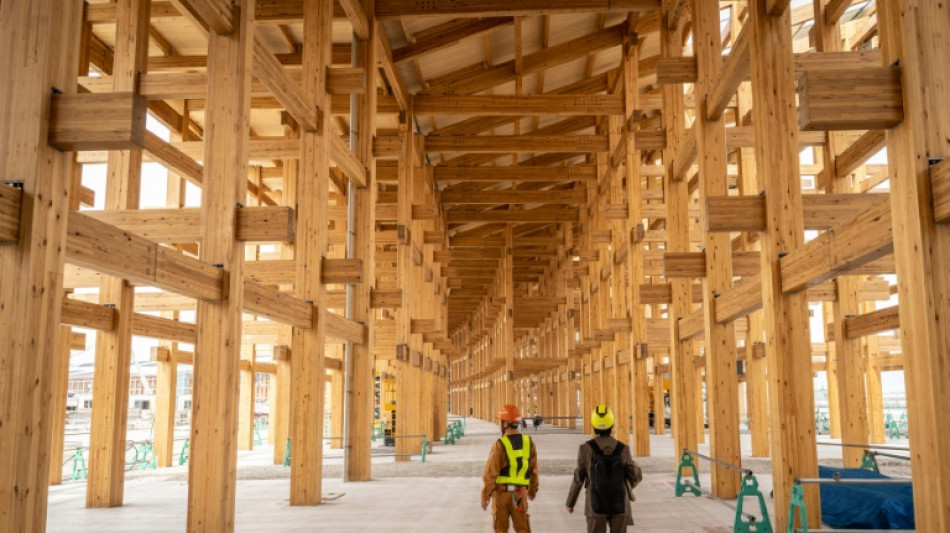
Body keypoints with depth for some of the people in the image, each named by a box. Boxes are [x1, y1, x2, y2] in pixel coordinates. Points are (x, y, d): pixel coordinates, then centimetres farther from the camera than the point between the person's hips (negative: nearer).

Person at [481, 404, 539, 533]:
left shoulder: (500, 445, -14)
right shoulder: (529, 442, -1)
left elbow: (491, 473, -14)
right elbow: (533, 470, 7)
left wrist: (485, 496, -5)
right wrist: (533, 489, 21)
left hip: (501, 493, -3)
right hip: (520, 493, 3)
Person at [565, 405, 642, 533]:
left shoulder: (586, 448, -11)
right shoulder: (623, 449, -7)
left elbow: (578, 478, -5)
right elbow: (635, 476, 2)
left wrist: (570, 502, 9)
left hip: (596, 504, -1)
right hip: (619, 504, 1)